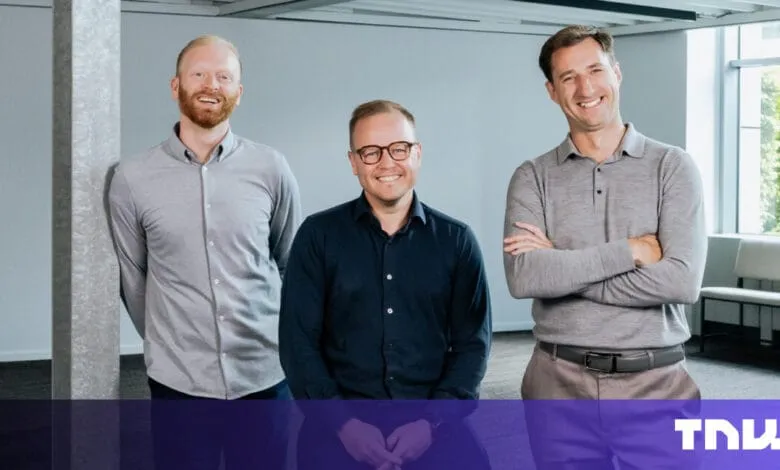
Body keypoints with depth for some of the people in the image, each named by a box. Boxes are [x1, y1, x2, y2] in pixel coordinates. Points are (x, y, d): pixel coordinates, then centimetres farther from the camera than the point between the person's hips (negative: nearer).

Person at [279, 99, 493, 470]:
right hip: (340, 422, -1)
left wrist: (432, 420, -8)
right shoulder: (318, 235, 4)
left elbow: (472, 342, 5)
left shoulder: (456, 240, 7)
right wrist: (342, 422, -11)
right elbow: (298, 342, 0)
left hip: (432, 423, 1)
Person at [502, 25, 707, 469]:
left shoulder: (673, 166, 0)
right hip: (560, 384, 1)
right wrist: (631, 250, -15)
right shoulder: (533, 177, 3)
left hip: (654, 382, -1)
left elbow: (682, 280, -14)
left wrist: (559, 266, -11)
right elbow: (523, 277, -14)